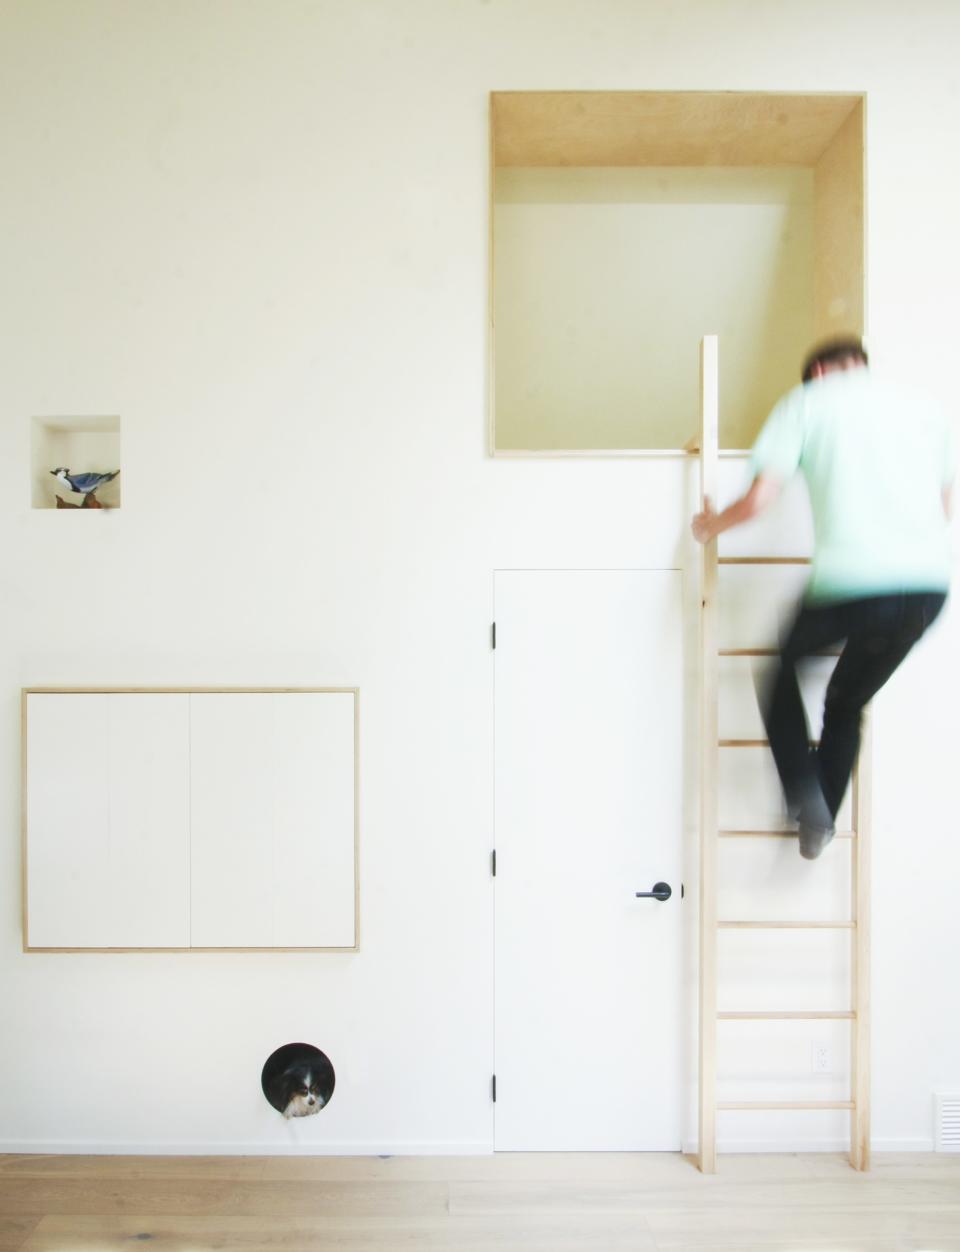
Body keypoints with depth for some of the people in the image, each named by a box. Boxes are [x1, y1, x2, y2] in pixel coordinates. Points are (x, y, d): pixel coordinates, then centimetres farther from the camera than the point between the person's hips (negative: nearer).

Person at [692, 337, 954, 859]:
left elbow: (758, 500, -1)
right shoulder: (923, 405, 19)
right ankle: (819, 824, 30)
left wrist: (712, 526, 18)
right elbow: (944, 506, 25)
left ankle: (805, 800, 15)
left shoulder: (806, 401, 8)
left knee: (782, 666, 24)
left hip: (849, 582, -4)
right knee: (847, 704, 24)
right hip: (928, 587, 4)